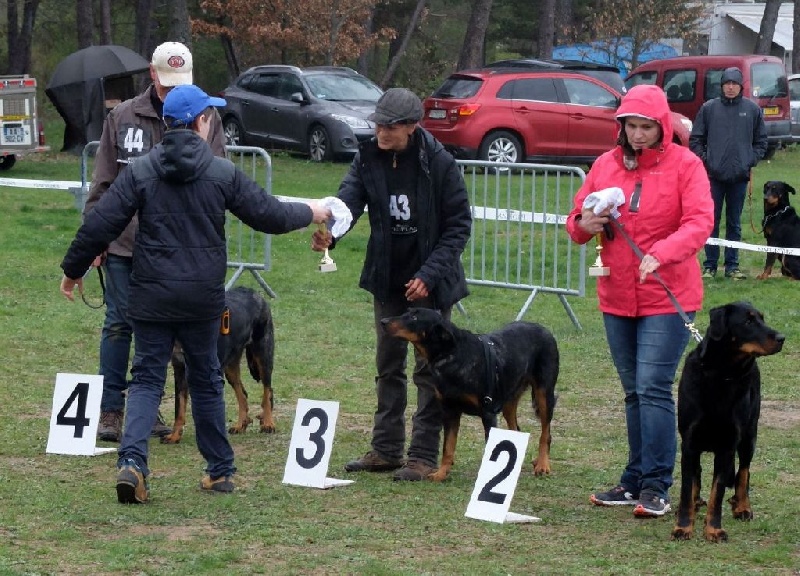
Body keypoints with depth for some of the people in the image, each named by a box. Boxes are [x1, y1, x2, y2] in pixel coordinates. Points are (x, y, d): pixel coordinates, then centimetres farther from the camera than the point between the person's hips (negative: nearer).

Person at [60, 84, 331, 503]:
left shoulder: (140, 171, -4)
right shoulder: (223, 173, -4)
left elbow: (100, 225, -6)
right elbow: (270, 216, 0)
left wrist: (73, 269, 7)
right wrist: (311, 214, 20)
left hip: (151, 297, 0)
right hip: (203, 297, 0)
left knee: (146, 379, 5)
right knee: (206, 379, 15)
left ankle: (132, 461, -16)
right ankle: (220, 471, 23)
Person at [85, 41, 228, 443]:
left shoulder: (206, 119, 1)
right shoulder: (124, 117, 3)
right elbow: (102, 183, 6)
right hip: (125, 241, 0)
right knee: (120, 323, 2)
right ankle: (111, 409, 8)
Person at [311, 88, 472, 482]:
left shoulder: (438, 163, -16)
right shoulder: (368, 157, -4)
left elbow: (459, 225, -11)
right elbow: (350, 197, -16)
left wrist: (429, 275, -18)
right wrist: (329, 230, -39)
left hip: (430, 282, -5)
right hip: (387, 279, 5)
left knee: (429, 368, -1)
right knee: (388, 364, 13)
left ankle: (424, 456, 4)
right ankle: (386, 449, 22)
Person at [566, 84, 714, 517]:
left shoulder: (684, 164, -6)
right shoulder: (606, 165, 8)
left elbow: (700, 222, -17)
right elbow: (577, 218, 13)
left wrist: (661, 254, -33)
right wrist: (583, 223, -12)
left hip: (667, 298, -5)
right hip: (617, 298, 5)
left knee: (654, 388, -13)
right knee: (634, 392, 12)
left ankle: (656, 487, -10)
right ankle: (635, 481, 20)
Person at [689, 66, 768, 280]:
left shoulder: (752, 109, 4)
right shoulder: (709, 108, 2)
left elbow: (761, 141, 11)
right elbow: (695, 139, 6)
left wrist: (751, 160, -1)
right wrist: (704, 159, -4)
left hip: (739, 176, 1)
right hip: (714, 176, -1)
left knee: (735, 224, 8)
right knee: (711, 222, 2)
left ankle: (732, 266, 14)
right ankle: (710, 265, 8)